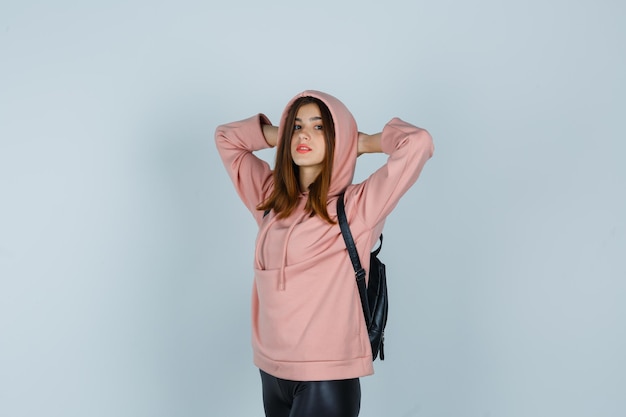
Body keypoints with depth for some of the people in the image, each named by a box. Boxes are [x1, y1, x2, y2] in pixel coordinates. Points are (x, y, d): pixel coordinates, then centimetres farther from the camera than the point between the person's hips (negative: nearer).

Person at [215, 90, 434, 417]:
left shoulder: (356, 206, -9)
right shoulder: (273, 197, 8)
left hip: (326, 375, -5)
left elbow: (417, 143, -20)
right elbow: (226, 137, 20)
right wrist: (282, 135, 8)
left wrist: (360, 142, -3)